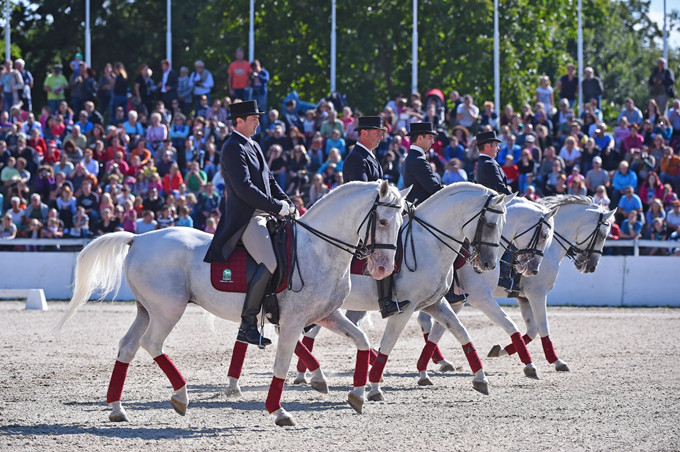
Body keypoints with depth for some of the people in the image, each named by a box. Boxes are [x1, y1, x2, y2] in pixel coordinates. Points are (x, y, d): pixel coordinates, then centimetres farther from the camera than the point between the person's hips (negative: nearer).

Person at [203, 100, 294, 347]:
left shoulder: (254, 147, 20)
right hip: (245, 218, -10)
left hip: (263, 215, 10)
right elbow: (244, 188, -20)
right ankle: (247, 325, -21)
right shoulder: (233, 148, -11)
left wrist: (287, 202, 7)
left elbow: (269, 181, 24)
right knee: (270, 263, -23)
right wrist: (277, 207, -19)